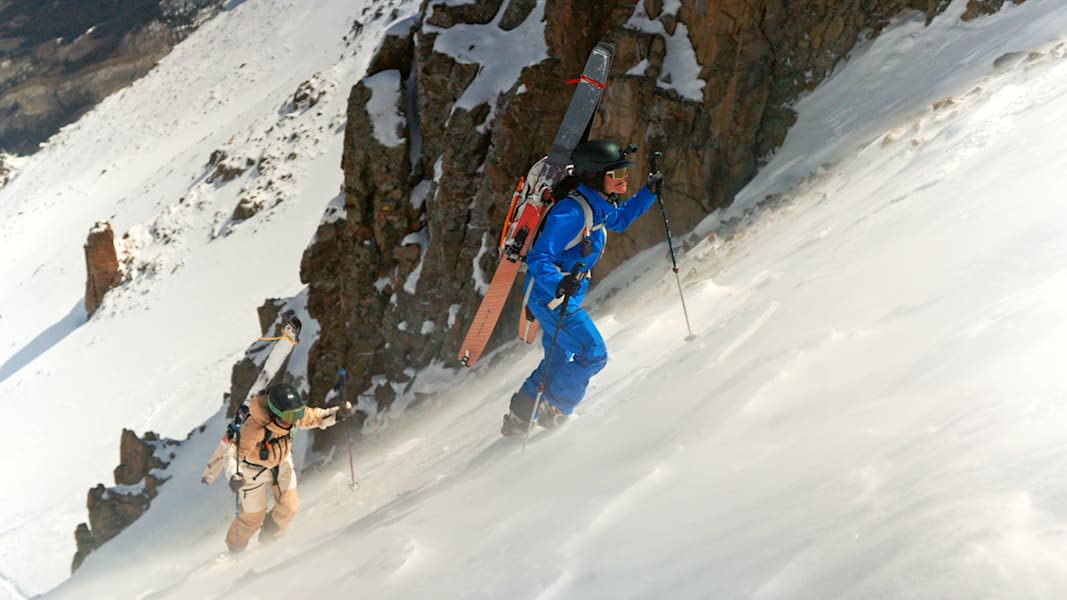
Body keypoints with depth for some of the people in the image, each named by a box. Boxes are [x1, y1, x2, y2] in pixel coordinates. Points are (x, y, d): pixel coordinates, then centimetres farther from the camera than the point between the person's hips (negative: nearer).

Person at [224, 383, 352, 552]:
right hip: (255, 470, -5)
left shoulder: (292, 413, -24)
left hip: (281, 462, 5)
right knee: (253, 515, 3)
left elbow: (314, 417, -6)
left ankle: (268, 538, 32)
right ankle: (235, 550, 33)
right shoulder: (255, 428, -40)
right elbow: (234, 453, -36)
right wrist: (234, 476, -54)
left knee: (289, 506, 2)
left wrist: (337, 414, -23)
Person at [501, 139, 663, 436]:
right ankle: (554, 411, 6)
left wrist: (648, 192, 15)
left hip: (564, 295, 10)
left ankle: (518, 418, 31)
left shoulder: (598, 205, 2)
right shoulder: (571, 212, -27)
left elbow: (620, 219, 26)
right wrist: (558, 285, -47)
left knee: (558, 361, 20)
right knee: (593, 354, -8)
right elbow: (538, 257, -30)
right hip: (550, 295, -10)